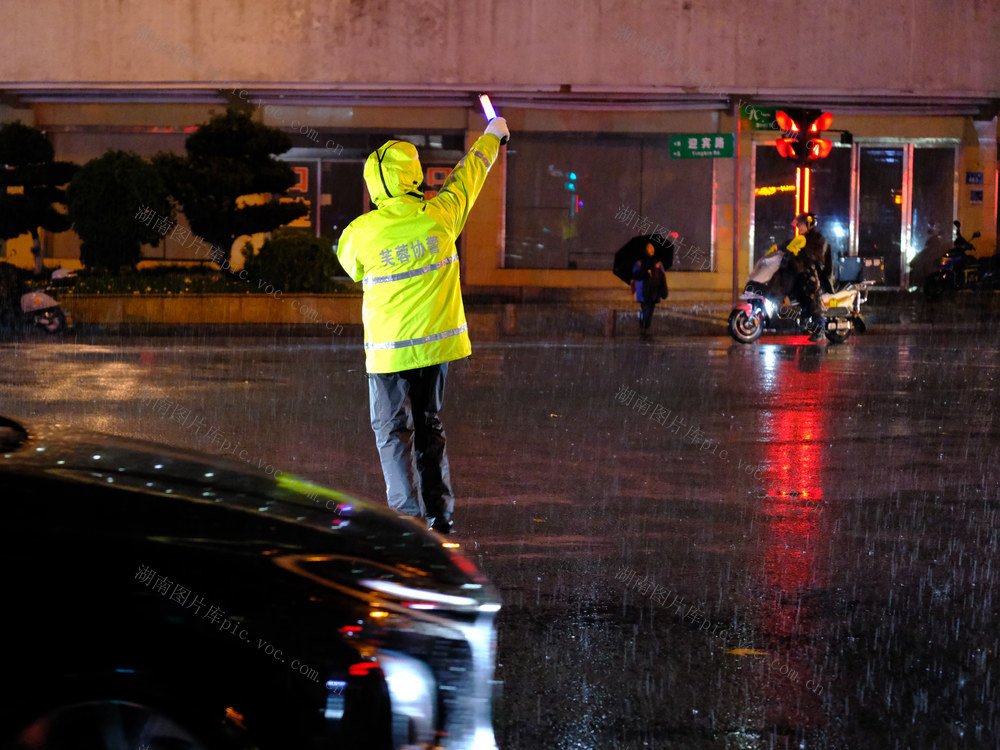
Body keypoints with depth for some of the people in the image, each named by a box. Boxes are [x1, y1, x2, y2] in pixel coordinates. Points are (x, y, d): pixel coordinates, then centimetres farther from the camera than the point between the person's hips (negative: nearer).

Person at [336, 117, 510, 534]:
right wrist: (491, 136, 28)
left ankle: (407, 512, -2)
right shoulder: (439, 216, -9)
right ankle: (439, 511, 18)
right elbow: (468, 176, 10)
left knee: (393, 431, 5)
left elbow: (350, 265, 10)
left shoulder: (360, 233, -14)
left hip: (389, 350, -3)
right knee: (429, 426, 16)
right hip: (436, 342, 3)